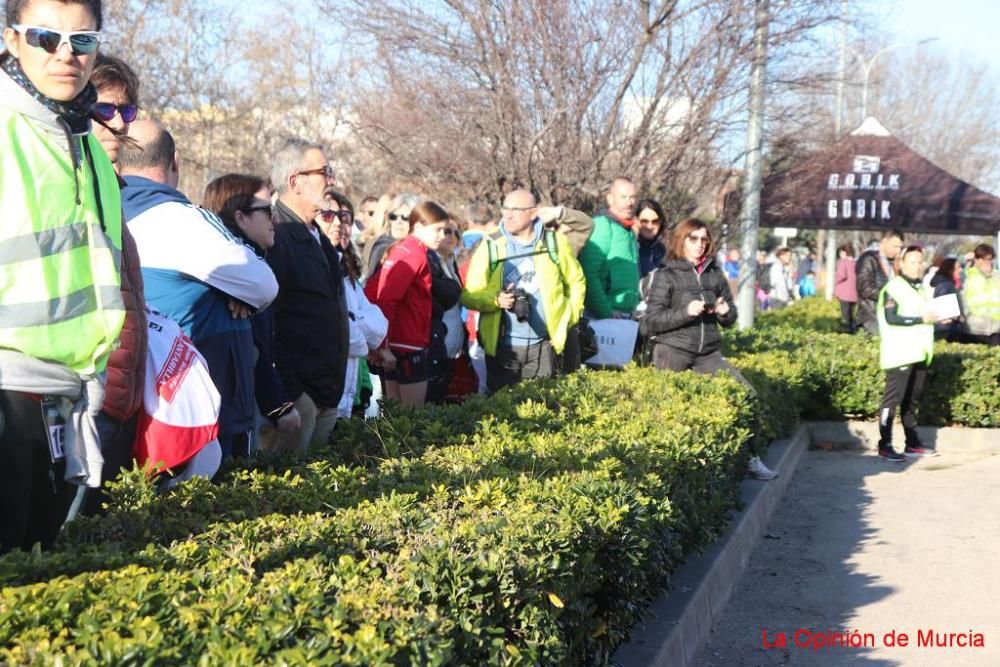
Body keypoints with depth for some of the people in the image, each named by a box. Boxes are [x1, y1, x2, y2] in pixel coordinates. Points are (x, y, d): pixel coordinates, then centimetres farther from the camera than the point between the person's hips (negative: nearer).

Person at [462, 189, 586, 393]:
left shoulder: (554, 241, 1)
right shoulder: (491, 245, -2)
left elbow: (575, 281, 16)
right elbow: (470, 294, -2)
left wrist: (568, 317, 8)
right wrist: (495, 299, -20)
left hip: (543, 344, 1)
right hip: (503, 345, -1)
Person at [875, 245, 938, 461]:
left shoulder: (920, 288, 20)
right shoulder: (893, 288, -8)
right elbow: (891, 318, -19)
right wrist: (922, 319, -18)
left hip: (918, 353, 8)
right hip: (899, 354, -8)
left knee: (911, 401, 13)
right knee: (893, 399, -8)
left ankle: (912, 443, 19)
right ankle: (885, 445, -4)